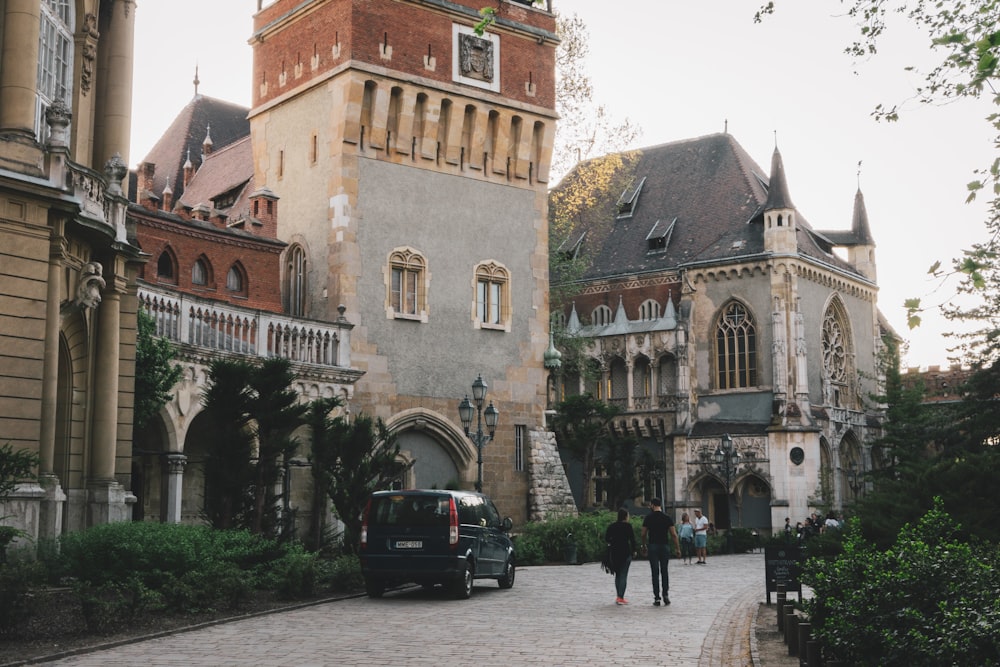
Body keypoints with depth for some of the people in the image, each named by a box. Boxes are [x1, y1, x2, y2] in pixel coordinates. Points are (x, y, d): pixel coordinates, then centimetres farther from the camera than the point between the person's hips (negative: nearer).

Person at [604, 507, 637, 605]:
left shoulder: (612, 526, 5)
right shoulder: (628, 526, -8)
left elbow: (606, 538, 3)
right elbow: (632, 539, -9)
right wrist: (634, 550, 3)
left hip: (614, 553, 5)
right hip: (626, 552, -5)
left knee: (617, 575, 16)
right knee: (623, 575, -3)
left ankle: (619, 596, 18)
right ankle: (620, 598, -9)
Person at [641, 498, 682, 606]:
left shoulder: (648, 518, -1)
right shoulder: (668, 518, 1)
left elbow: (644, 534, 3)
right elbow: (674, 534, -3)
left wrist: (644, 546, 18)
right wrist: (678, 549, 1)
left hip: (653, 546, -1)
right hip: (665, 546, 1)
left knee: (655, 572, 1)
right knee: (664, 571, 12)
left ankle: (657, 598, 0)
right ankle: (666, 595, 1)